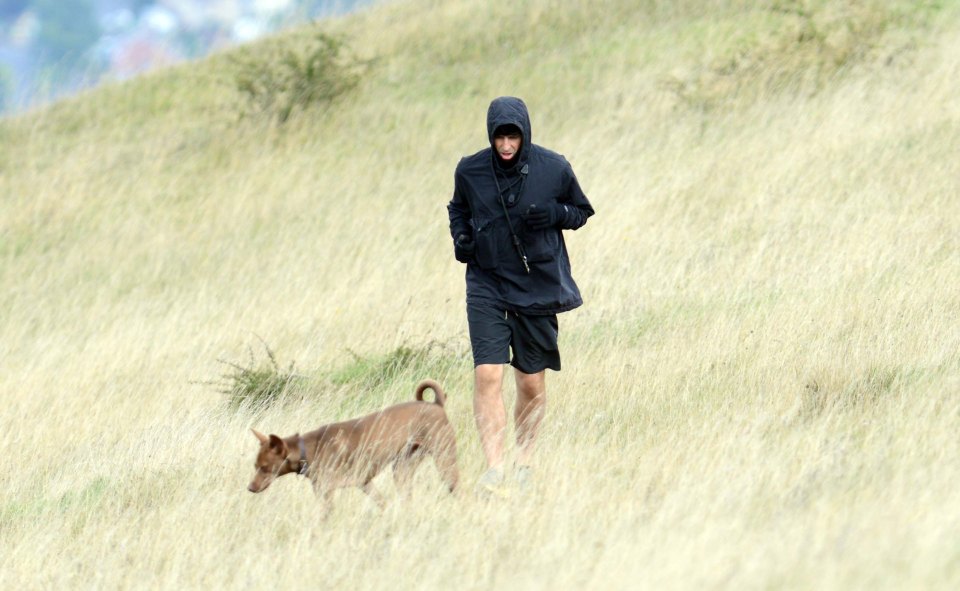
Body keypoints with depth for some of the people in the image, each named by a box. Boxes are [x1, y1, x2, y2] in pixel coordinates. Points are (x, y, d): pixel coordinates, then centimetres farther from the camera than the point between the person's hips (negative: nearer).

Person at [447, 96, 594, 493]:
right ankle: (494, 468, -19)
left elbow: (581, 211, 7)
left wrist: (554, 214, -13)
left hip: (537, 286, 0)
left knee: (532, 385, 6)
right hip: (486, 285, 0)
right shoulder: (470, 171, -1)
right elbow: (458, 209, 18)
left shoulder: (553, 169, -5)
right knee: (487, 375, -16)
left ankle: (524, 461, 26)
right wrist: (461, 238, -2)